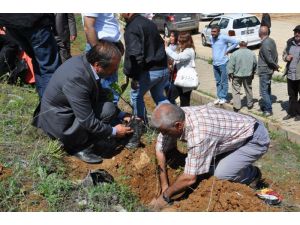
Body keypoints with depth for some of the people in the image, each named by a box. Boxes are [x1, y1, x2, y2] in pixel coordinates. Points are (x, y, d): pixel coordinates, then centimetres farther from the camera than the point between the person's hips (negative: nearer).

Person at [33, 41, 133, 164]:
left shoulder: (86, 61, -9)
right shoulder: (76, 78, -35)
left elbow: (101, 96, 7)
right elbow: (88, 121, -27)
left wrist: (121, 115, 3)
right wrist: (113, 131, -14)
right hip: (59, 121, -8)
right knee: (108, 109, -22)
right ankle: (80, 148, -2)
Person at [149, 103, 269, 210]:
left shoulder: (198, 134, -38)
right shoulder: (175, 117, -15)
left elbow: (189, 178, -31)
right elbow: (160, 151, -4)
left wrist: (165, 197, -16)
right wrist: (164, 187, -4)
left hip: (256, 138, -7)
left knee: (221, 173, -20)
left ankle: (252, 175, 7)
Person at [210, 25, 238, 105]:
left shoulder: (224, 37, -13)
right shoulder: (211, 38, 7)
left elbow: (236, 42, -9)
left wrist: (227, 50, -8)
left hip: (223, 63, -6)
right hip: (215, 63, 7)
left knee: (224, 82, 2)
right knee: (218, 82, 13)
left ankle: (224, 98, 10)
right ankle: (219, 97, 22)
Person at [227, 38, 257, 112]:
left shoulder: (235, 54, -14)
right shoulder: (252, 53, -3)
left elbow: (230, 65, -13)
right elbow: (255, 64, 8)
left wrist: (230, 74, -1)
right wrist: (253, 73, 21)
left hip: (237, 75, -3)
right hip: (248, 75, 3)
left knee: (236, 90, 6)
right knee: (248, 90, 18)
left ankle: (237, 107, 4)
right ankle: (250, 104, 31)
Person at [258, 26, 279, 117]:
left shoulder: (265, 44, -23)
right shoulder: (271, 40, 5)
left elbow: (269, 59, -22)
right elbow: (276, 55, 10)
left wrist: (276, 66, -7)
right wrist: (275, 65, 10)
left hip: (264, 71, -10)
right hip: (270, 69, 10)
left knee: (264, 91, -2)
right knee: (267, 89, 19)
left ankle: (268, 110, 2)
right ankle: (265, 106, 32)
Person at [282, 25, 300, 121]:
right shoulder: (290, 42, 6)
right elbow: (284, 53, 18)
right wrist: (286, 57, -3)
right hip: (290, 74, 5)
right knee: (292, 95, 18)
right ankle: (291, 112, 31)